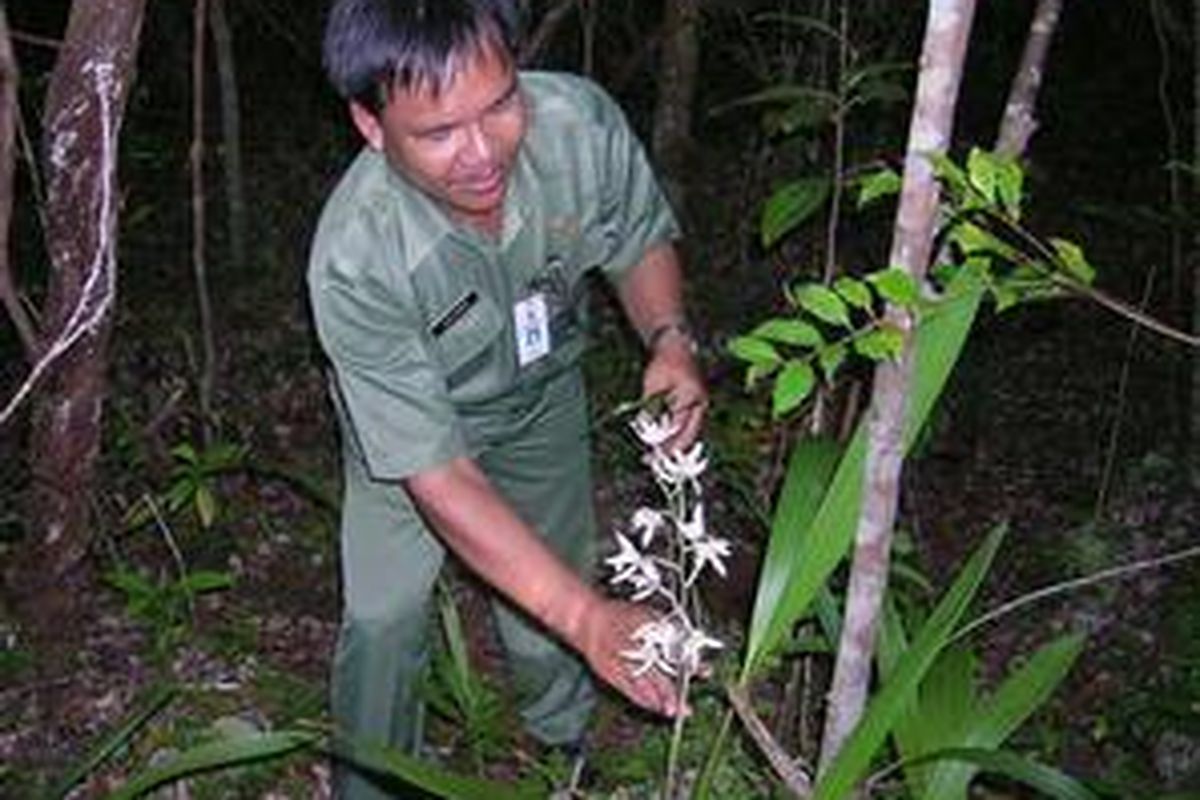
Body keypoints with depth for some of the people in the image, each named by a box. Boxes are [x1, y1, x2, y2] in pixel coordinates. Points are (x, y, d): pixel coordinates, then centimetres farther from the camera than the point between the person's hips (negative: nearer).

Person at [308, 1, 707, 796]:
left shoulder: (580, 121, -33)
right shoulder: (354, 261, -41)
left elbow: (641, 241, -9)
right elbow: (437, 476, -38)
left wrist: (669, 339, -30)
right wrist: (591, 617, -45)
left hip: (541, 389, 3)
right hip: (410, 416, -3)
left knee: (559, 585, 11)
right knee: (384, 616, -9)